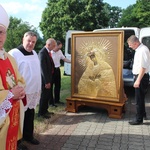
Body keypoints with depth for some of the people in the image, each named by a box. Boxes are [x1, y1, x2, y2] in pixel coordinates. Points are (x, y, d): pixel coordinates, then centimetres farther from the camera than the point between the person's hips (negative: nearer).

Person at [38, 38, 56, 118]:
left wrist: (49, 80, 9)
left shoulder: (48, 52, 7)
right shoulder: (42, 53, -21)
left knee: (48, 95, 18)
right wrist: (46, 81, -22)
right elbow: (43, 68, -24)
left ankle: (45, 110, 35)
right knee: (44, 95, 5)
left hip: (48, 78, 9)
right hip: (45, 79, -9)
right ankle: (41, 113, 22)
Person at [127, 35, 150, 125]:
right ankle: (143, 113, 41)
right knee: (140, 97, 23)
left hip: (142, 77, -10)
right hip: (139, 76, 10)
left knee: (139, 98, 0)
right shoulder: (139, 49, 8)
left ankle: (139, 119, 13)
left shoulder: (143, 50, -21)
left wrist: (138, 80, -27)